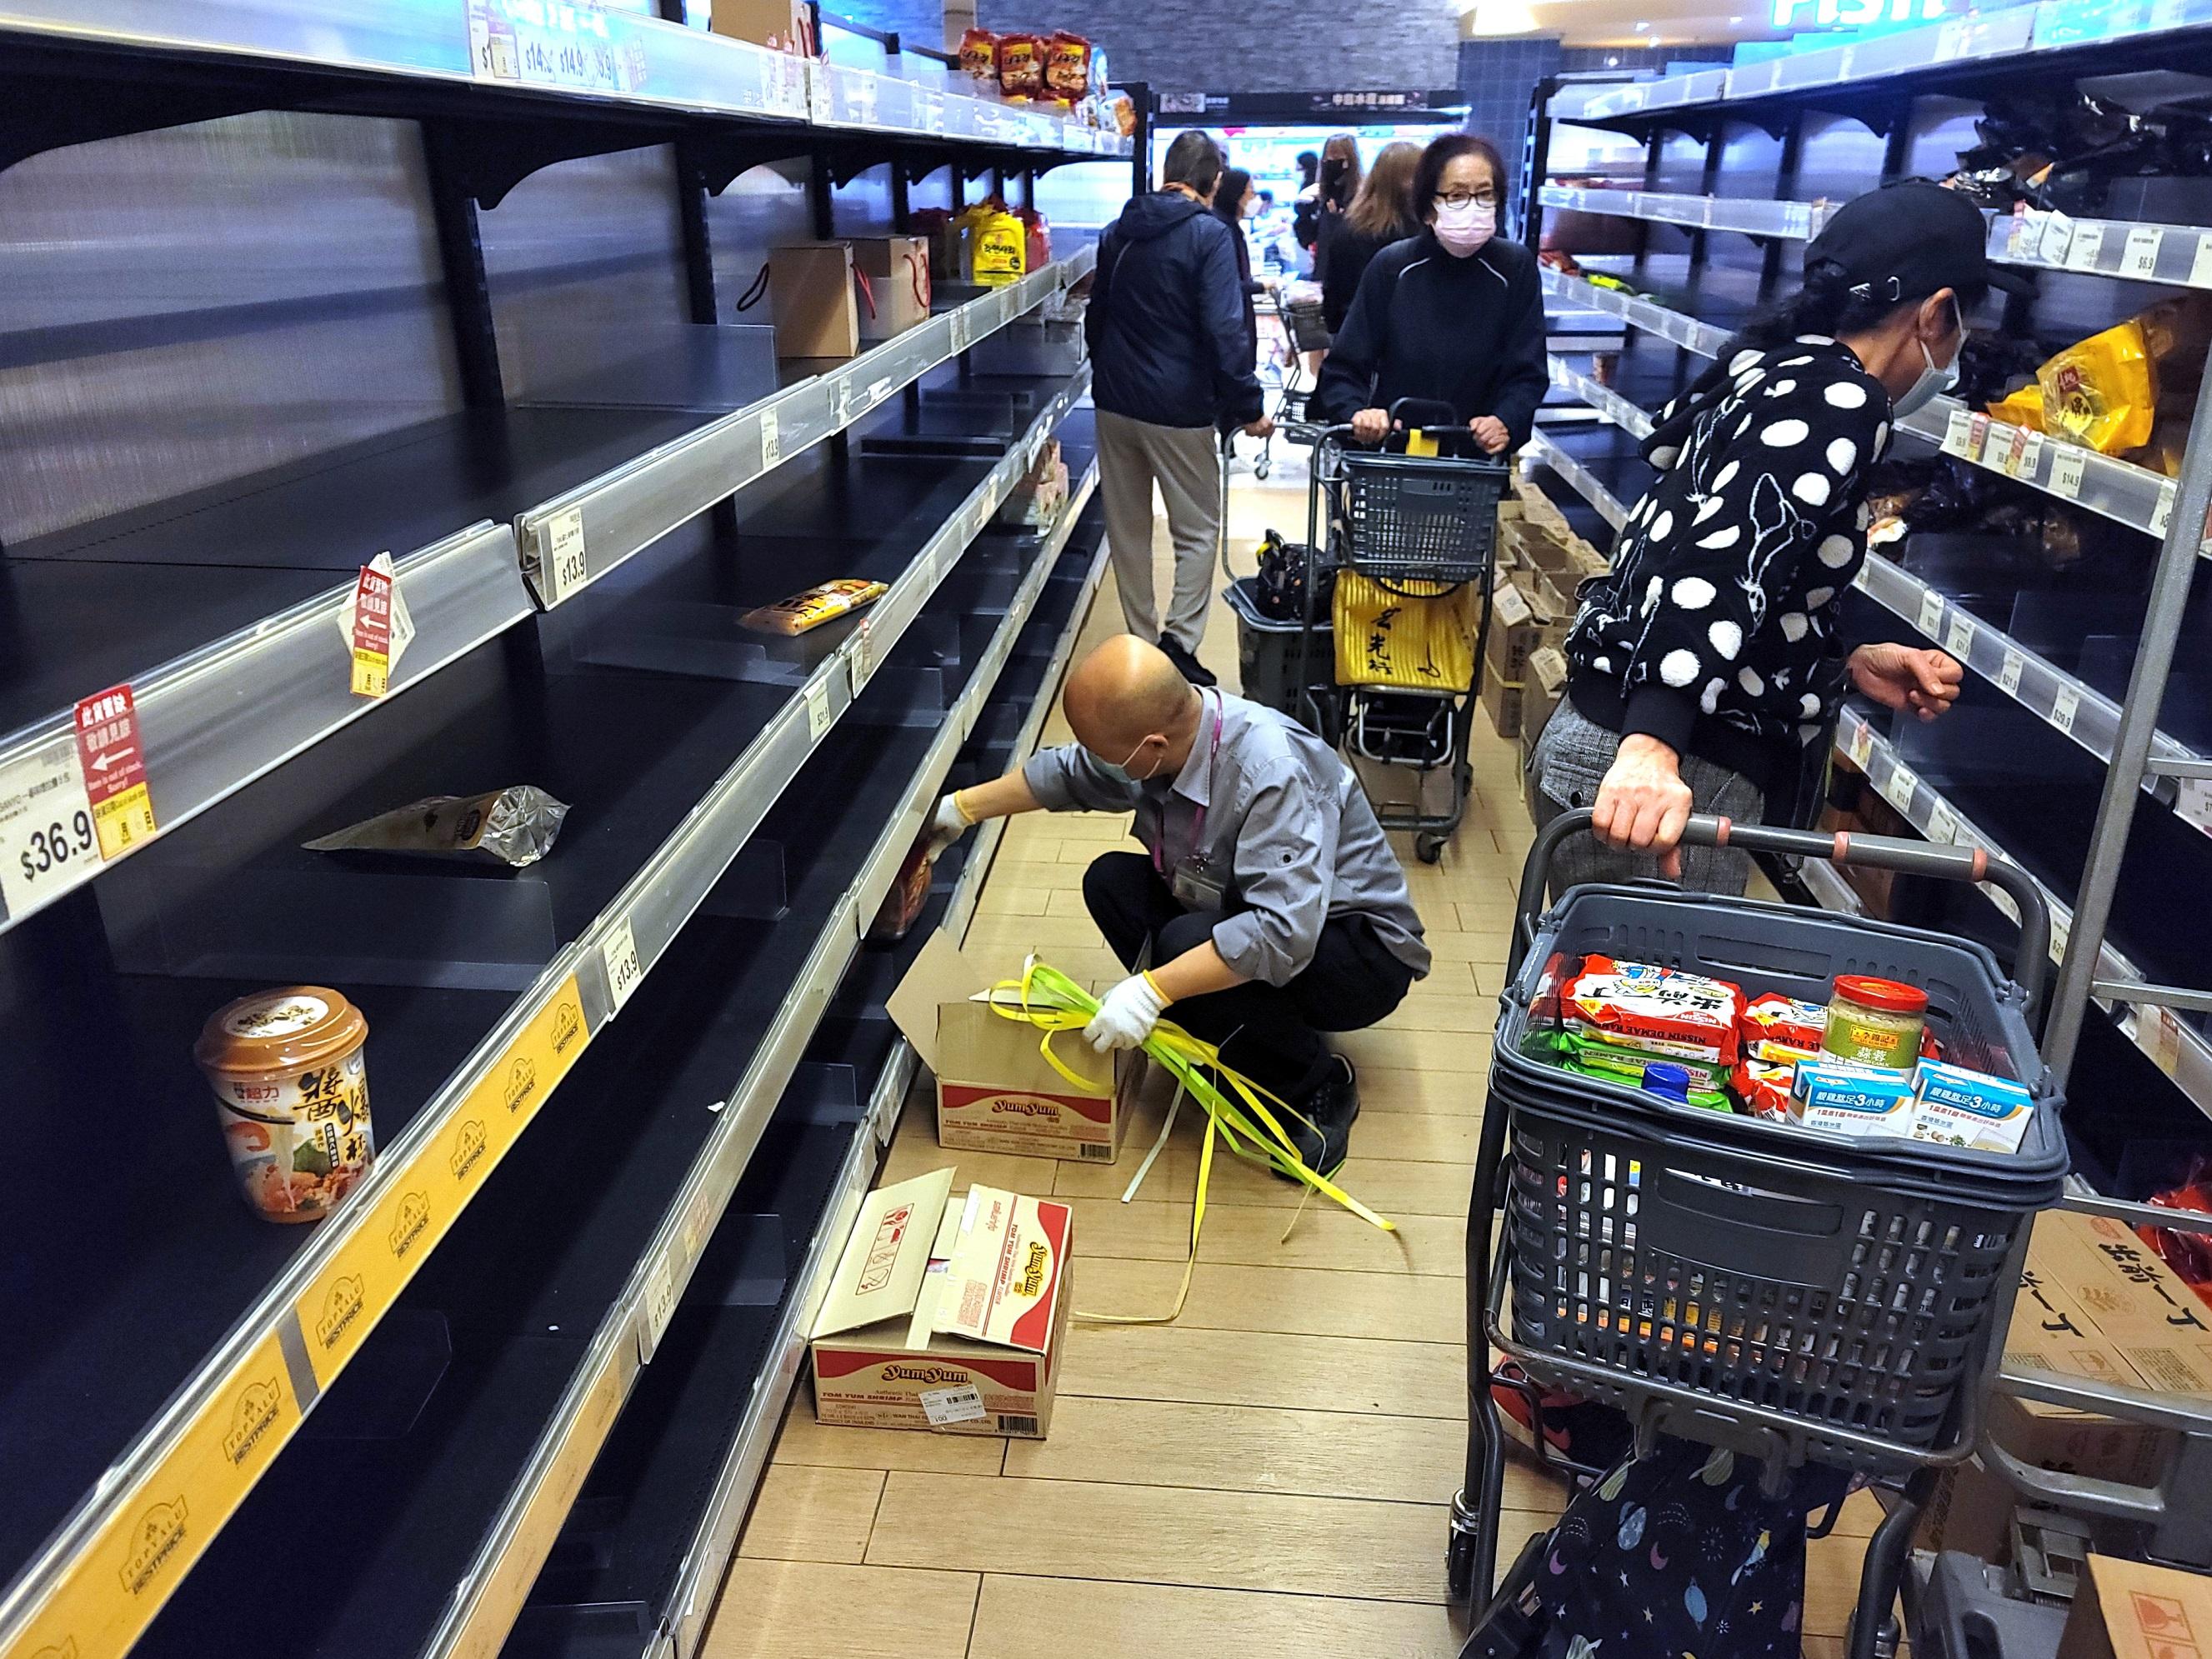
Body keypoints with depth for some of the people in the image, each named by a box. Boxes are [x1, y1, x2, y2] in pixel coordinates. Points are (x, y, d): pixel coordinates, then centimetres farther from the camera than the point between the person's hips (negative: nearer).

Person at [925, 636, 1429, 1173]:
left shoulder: (1275, 774, -34)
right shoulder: (1171, 727, -9)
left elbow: (1283, 935, -41)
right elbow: (1069, 774, 11)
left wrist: (1150, 990, -39)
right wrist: (963, 808, 16)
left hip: (1362, 954, -8)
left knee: (1186, 942, -32)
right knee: (1110, 881, -6)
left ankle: (1319, 1089, -9)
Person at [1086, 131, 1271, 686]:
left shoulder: (1117, 233, 10)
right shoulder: (1210, 234, -10)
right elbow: (1225, 330, -18)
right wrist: (1249, 406, -12)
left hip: (1114, 403, 6)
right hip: (1178, 409, -6)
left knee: (1127, 528, 13)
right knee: (1198, 529, 5)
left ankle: (1142, 642, 18)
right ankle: (1179, 642, -8)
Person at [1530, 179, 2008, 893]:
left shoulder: (1767, 372, 18)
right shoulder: (1840, 398, -11)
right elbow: (1725, 562, -28)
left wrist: (1847, 663, 17)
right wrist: (1651, 746, -39)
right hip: (1661, 778, -10)